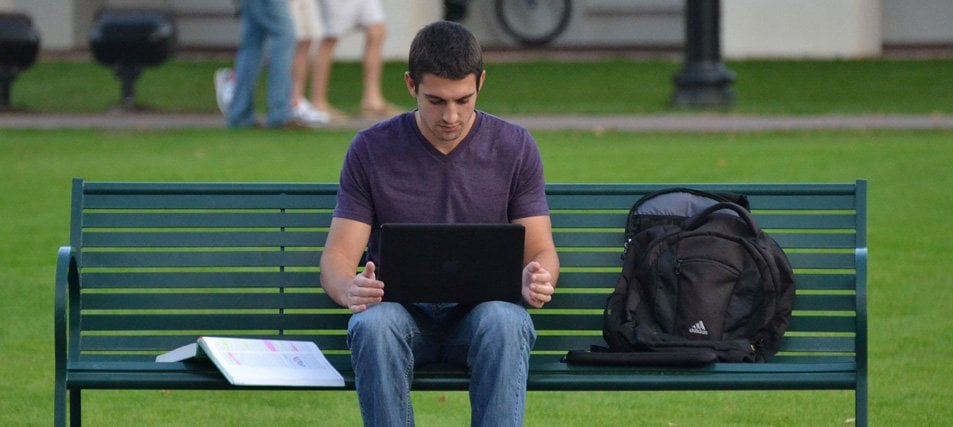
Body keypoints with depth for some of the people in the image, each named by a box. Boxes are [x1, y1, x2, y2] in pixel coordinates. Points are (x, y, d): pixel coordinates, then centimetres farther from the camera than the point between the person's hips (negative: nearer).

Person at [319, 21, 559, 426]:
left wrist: (536, 279, -23)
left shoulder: (516, 147, 4)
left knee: (504, 323, -36)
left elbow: (541, 251, 4)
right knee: (373, 324, -36)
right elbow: (337, 257, -1)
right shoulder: (372, 149, 2)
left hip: (484, 306, 0)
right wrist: (349, 290, -27)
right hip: (400, 307, 0)